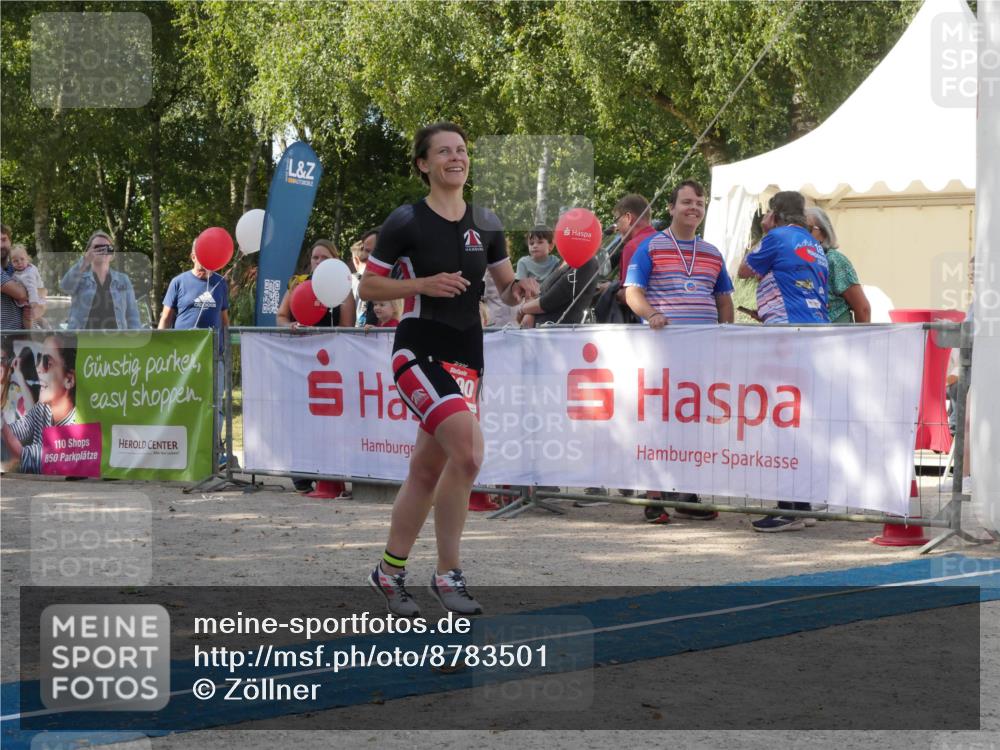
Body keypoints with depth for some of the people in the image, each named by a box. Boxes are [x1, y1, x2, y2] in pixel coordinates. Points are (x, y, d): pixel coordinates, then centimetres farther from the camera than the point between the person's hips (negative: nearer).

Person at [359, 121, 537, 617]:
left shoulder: (486, 224, 9)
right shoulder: (406, 222, -6)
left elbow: (505, 290, 17)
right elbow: (367, 287, -2)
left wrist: (520, 289, -6)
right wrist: (423, 284, -16)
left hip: (467, 358, 6)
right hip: (418, 352, -6)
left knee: (427, 471, 9)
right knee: (468, 451, -24)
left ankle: (390, 572, 24)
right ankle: (447, 573, -13)